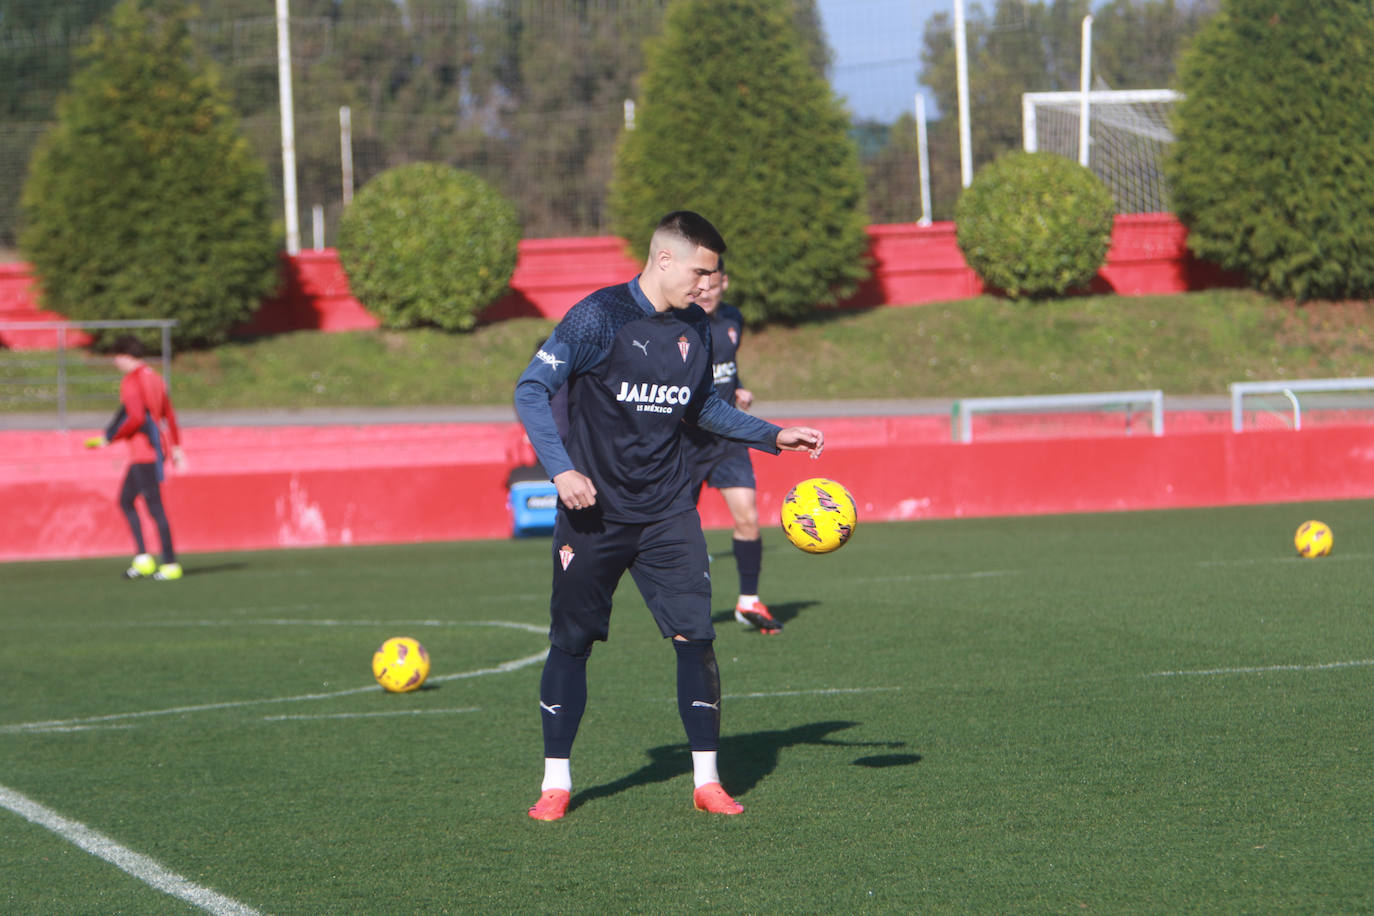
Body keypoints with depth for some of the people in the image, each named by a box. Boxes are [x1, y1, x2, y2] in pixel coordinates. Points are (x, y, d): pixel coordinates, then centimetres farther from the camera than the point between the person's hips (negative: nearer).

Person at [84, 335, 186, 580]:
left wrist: (109, 438, -12)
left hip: (143, 449, -10)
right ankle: (143, 558, 8)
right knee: (125, 501, 14)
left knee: (154, 506, -7)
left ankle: (171, 564, -7)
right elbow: (169, 415, 19)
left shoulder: (131, 381, -12)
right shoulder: (153, 377, 17)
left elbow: (136, 418, -21)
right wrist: (176, 446, 21)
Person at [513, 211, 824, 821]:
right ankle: (556, 782, 14)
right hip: (594, 511, -4)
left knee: (694, 637, -6)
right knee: (571, 641, 3)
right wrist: (562, 470, -25)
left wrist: (772, 436, 17)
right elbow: (531, 390, -15)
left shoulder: (695, 330, 6)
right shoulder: (600, 318, -13)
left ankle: (706, 780, 2)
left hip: (667, 511, 4)